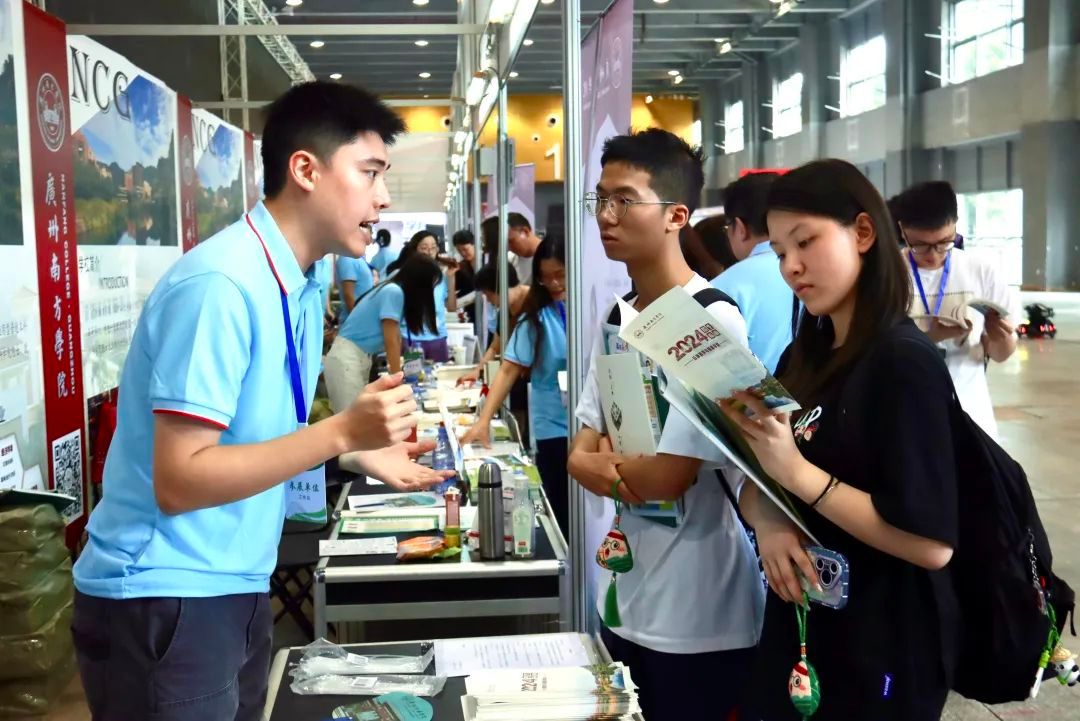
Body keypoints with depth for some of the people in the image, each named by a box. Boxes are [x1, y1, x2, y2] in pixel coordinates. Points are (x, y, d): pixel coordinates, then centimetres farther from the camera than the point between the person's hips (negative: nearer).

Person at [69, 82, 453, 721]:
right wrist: (341, 433, -28)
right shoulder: (222, 284, -23)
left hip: (238, 589, 9)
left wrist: (366, 451, 5)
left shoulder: (302, 284, 6)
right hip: (163, 602, -8)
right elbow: (179, 482, -25)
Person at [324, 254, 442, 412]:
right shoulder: (394, 292, -17)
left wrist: (398, 372, 26)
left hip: (360, 358, 10)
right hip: (346, 359, -10)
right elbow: (391, 341, -15)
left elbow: (396, 338, 19)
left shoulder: (394, 290, 10)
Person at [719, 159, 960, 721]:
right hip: (798, 630, 7)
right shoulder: (802, 357, 5)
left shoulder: (905, 362, -18)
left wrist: (797, 471, -26)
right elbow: (757, 480, 7)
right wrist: (767, 523, -15)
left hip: (881, 649, -7)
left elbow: (933, 544, -23)